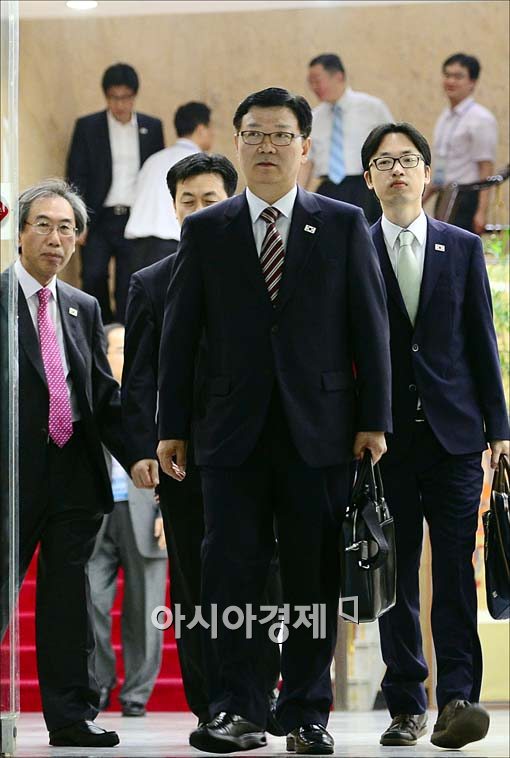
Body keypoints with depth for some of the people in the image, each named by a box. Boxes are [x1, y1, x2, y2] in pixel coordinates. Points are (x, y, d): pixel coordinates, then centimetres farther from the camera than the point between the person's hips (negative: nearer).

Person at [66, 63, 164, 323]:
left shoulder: (152, 128, 8)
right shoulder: (87, 127, 3)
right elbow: (76, 176, 1)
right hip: (99, 220, -1)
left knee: (129, 287, -2)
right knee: (93, 277, -9)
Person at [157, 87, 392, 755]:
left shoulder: (344, 225, 7)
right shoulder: (204, 231, 9)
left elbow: (370, 326, 5)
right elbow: (179, 335, 8)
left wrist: (373, 419, -1)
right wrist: (173, 427, 3)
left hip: (319, 430, 0)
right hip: (233, 431, 1)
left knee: (315, 576, 2)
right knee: (230, 572, -2)